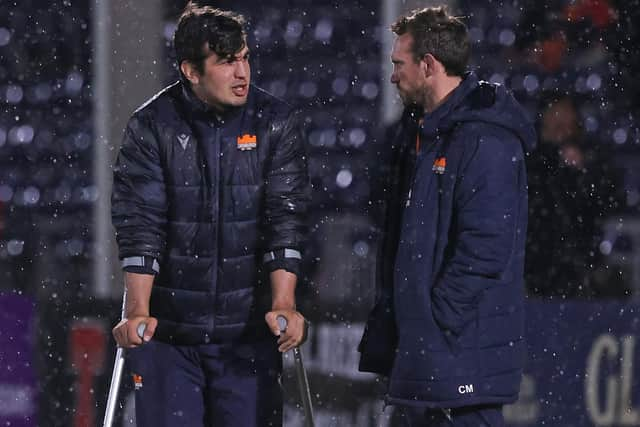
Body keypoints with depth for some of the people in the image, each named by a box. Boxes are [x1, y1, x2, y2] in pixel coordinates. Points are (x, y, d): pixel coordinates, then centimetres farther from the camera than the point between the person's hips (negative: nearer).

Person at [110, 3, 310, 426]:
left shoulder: (277, 124, 0)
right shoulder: (153, 126, -3)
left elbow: (286, 217, -6)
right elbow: (139, 221, -9)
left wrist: (283, 305, -18)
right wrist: (138, 310, -20)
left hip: (248, 330, 1)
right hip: (167, 329, -1)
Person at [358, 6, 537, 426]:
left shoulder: (486, 141, -16)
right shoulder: (422, 132, 16)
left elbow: (485, 248, -22)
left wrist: (437, 321, -20)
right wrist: (390, 319, 16)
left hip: (463, 351, -10)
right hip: (419, 344, 10)